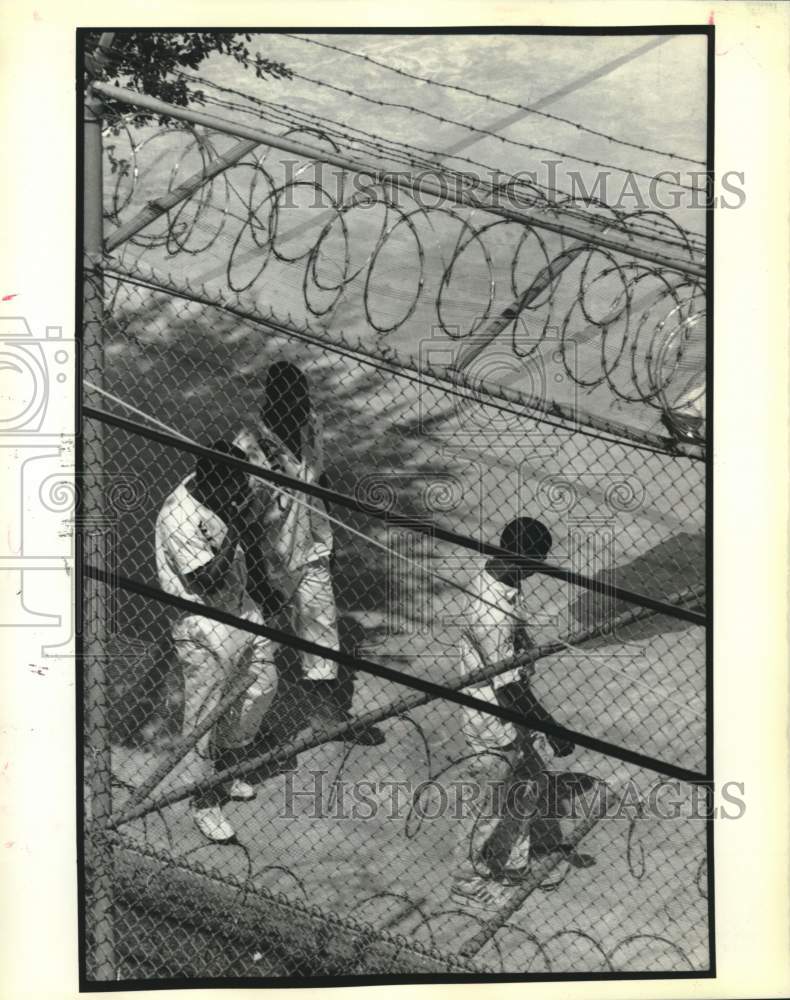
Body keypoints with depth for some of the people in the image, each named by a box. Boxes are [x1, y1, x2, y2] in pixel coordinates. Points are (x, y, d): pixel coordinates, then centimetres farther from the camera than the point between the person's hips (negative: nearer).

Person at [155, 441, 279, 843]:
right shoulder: (178, 518, -27)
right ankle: (204, 802, 23)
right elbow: (209, 582, -28)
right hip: (204, 630, -9)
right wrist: (233, 529, -30)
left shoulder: (217, 489, -3)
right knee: (204, 716, 4)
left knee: (262, 686, 19)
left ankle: (226, 771, 38)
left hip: (240, 608, 9)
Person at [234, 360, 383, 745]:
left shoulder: (310, 424, -5)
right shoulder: (251, 446, -26)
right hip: (270, 562, -5)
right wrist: (259, 580, -19)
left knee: (321, 627, 12)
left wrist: (327, 539, 17)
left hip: (311, 553, 6)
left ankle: (329, 715, 26)